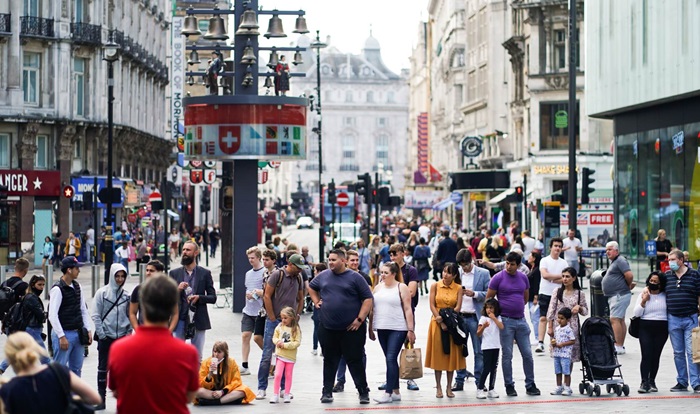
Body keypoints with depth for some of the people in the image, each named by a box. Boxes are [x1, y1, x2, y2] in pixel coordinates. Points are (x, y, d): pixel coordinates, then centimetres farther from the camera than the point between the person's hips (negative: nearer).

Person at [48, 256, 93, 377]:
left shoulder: (77, 287, 10)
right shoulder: (58, 289, -13)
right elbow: (52, 315, -16)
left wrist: (88, 330, 9)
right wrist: (61, 336, -18)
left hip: (78, 334, 7)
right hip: (64, 334, -7)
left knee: (76, 369, 13)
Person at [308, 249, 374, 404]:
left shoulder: (355, 277, -3)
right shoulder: (323, 276, 9)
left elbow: (368, 299, -4)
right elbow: (311, 287, 28)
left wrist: (360, 319, -11)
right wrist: (316, 302, 12)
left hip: (351, 329, -3)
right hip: (327, 328, 4)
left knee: (355, 361, 0)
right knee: (329, 361, 11)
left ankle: (363, 392, 7)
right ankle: (327, 392, 18)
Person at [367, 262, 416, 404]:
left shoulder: (401, 287, -3)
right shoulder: (378, 287, 12)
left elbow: (408, 310, -6)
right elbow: (372, 309, 16)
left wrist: (411, 330, -11)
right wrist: (370, 328, 14)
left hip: (398, 329, -6)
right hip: (382, 329, 6)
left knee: (391, 359, -12)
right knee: (390, 360, 9)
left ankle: (388, 393, -12)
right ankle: (396, 392, 16)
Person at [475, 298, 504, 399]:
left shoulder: (498, 318, 9)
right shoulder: (483, 318, -2)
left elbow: (501, 327, -10)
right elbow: (478, 334, -7)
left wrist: (494, 318, -11)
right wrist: (483, 327, -26)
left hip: (496, 346, 4)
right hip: (486, 346, -4)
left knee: (494, 368, 6)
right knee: (486, 368, -9)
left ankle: (491, 389, 13)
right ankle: (480, 389, -5)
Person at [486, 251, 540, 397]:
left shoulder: (523, 278, 7)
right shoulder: (498, 278, -6)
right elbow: (488, 299, -2)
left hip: (521, 320, 4)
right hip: (505, 321, -4)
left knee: (527, 354, 5)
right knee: (507, 355, 2)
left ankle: (530, 385, 15)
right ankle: (509, 386, 11)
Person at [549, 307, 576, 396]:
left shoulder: (568, 330, -10)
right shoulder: (557, 329, 11)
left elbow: (573, 341, -13)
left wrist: (562, 344, -18)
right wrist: (553, 342, -1)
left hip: (565, 354, -7)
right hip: (556, 353, 7)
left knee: (566, 372, -3)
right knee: (558, 371, 12)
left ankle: (567, 388, 4)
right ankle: (559, 387, 19)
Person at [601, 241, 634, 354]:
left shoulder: (620, 261, -13)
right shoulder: (614, 262, 19)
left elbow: (629, 275, -22)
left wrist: (628, 286, -8)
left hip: (619, 295, -11)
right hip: (615, 295, 11)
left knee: (614, 320, -15)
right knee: (620, 320, 12)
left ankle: (618, 347, -18)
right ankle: (621, 346, 17)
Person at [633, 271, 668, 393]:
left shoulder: (666, 296, 5)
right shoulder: (643, 295, 5)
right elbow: (637, 313, 0)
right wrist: (644, 301, -10)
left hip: (661, 329, 1)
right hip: (645, 328, -1)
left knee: (656, 355, 3)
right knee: (646, 355, -10)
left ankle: (652, 381, 12)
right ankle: (644, 382, -12)